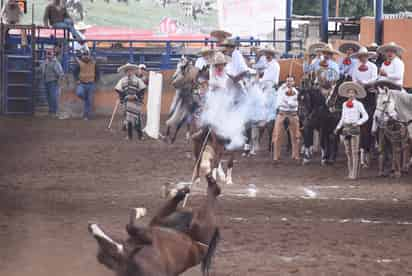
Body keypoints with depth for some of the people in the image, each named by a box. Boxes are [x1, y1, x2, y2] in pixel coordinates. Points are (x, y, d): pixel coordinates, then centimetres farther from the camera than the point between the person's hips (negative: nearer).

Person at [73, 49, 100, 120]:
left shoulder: (94, 64, 1)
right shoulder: (80, 64, -4)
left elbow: (97, 73, 11)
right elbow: (75, 72, 5)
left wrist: (95, 80, 3)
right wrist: (78, 80, -5)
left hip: (91, 84, 1)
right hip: (82, 84, -1)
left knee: (89, 101, 2)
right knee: (79, 93, -30)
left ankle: (86, 115, 11)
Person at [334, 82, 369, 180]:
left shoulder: (358, 104, -2)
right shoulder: (344, 104, 13)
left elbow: (365, 116, -3)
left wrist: (358, 123, -16)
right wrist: (338, 127, 11)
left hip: (354, 128, -5)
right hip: (345, 128, 5)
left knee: (355, 152, -7)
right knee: (348, 152, 6)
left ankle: (354, 174, -9)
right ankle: (350, 172, 10)